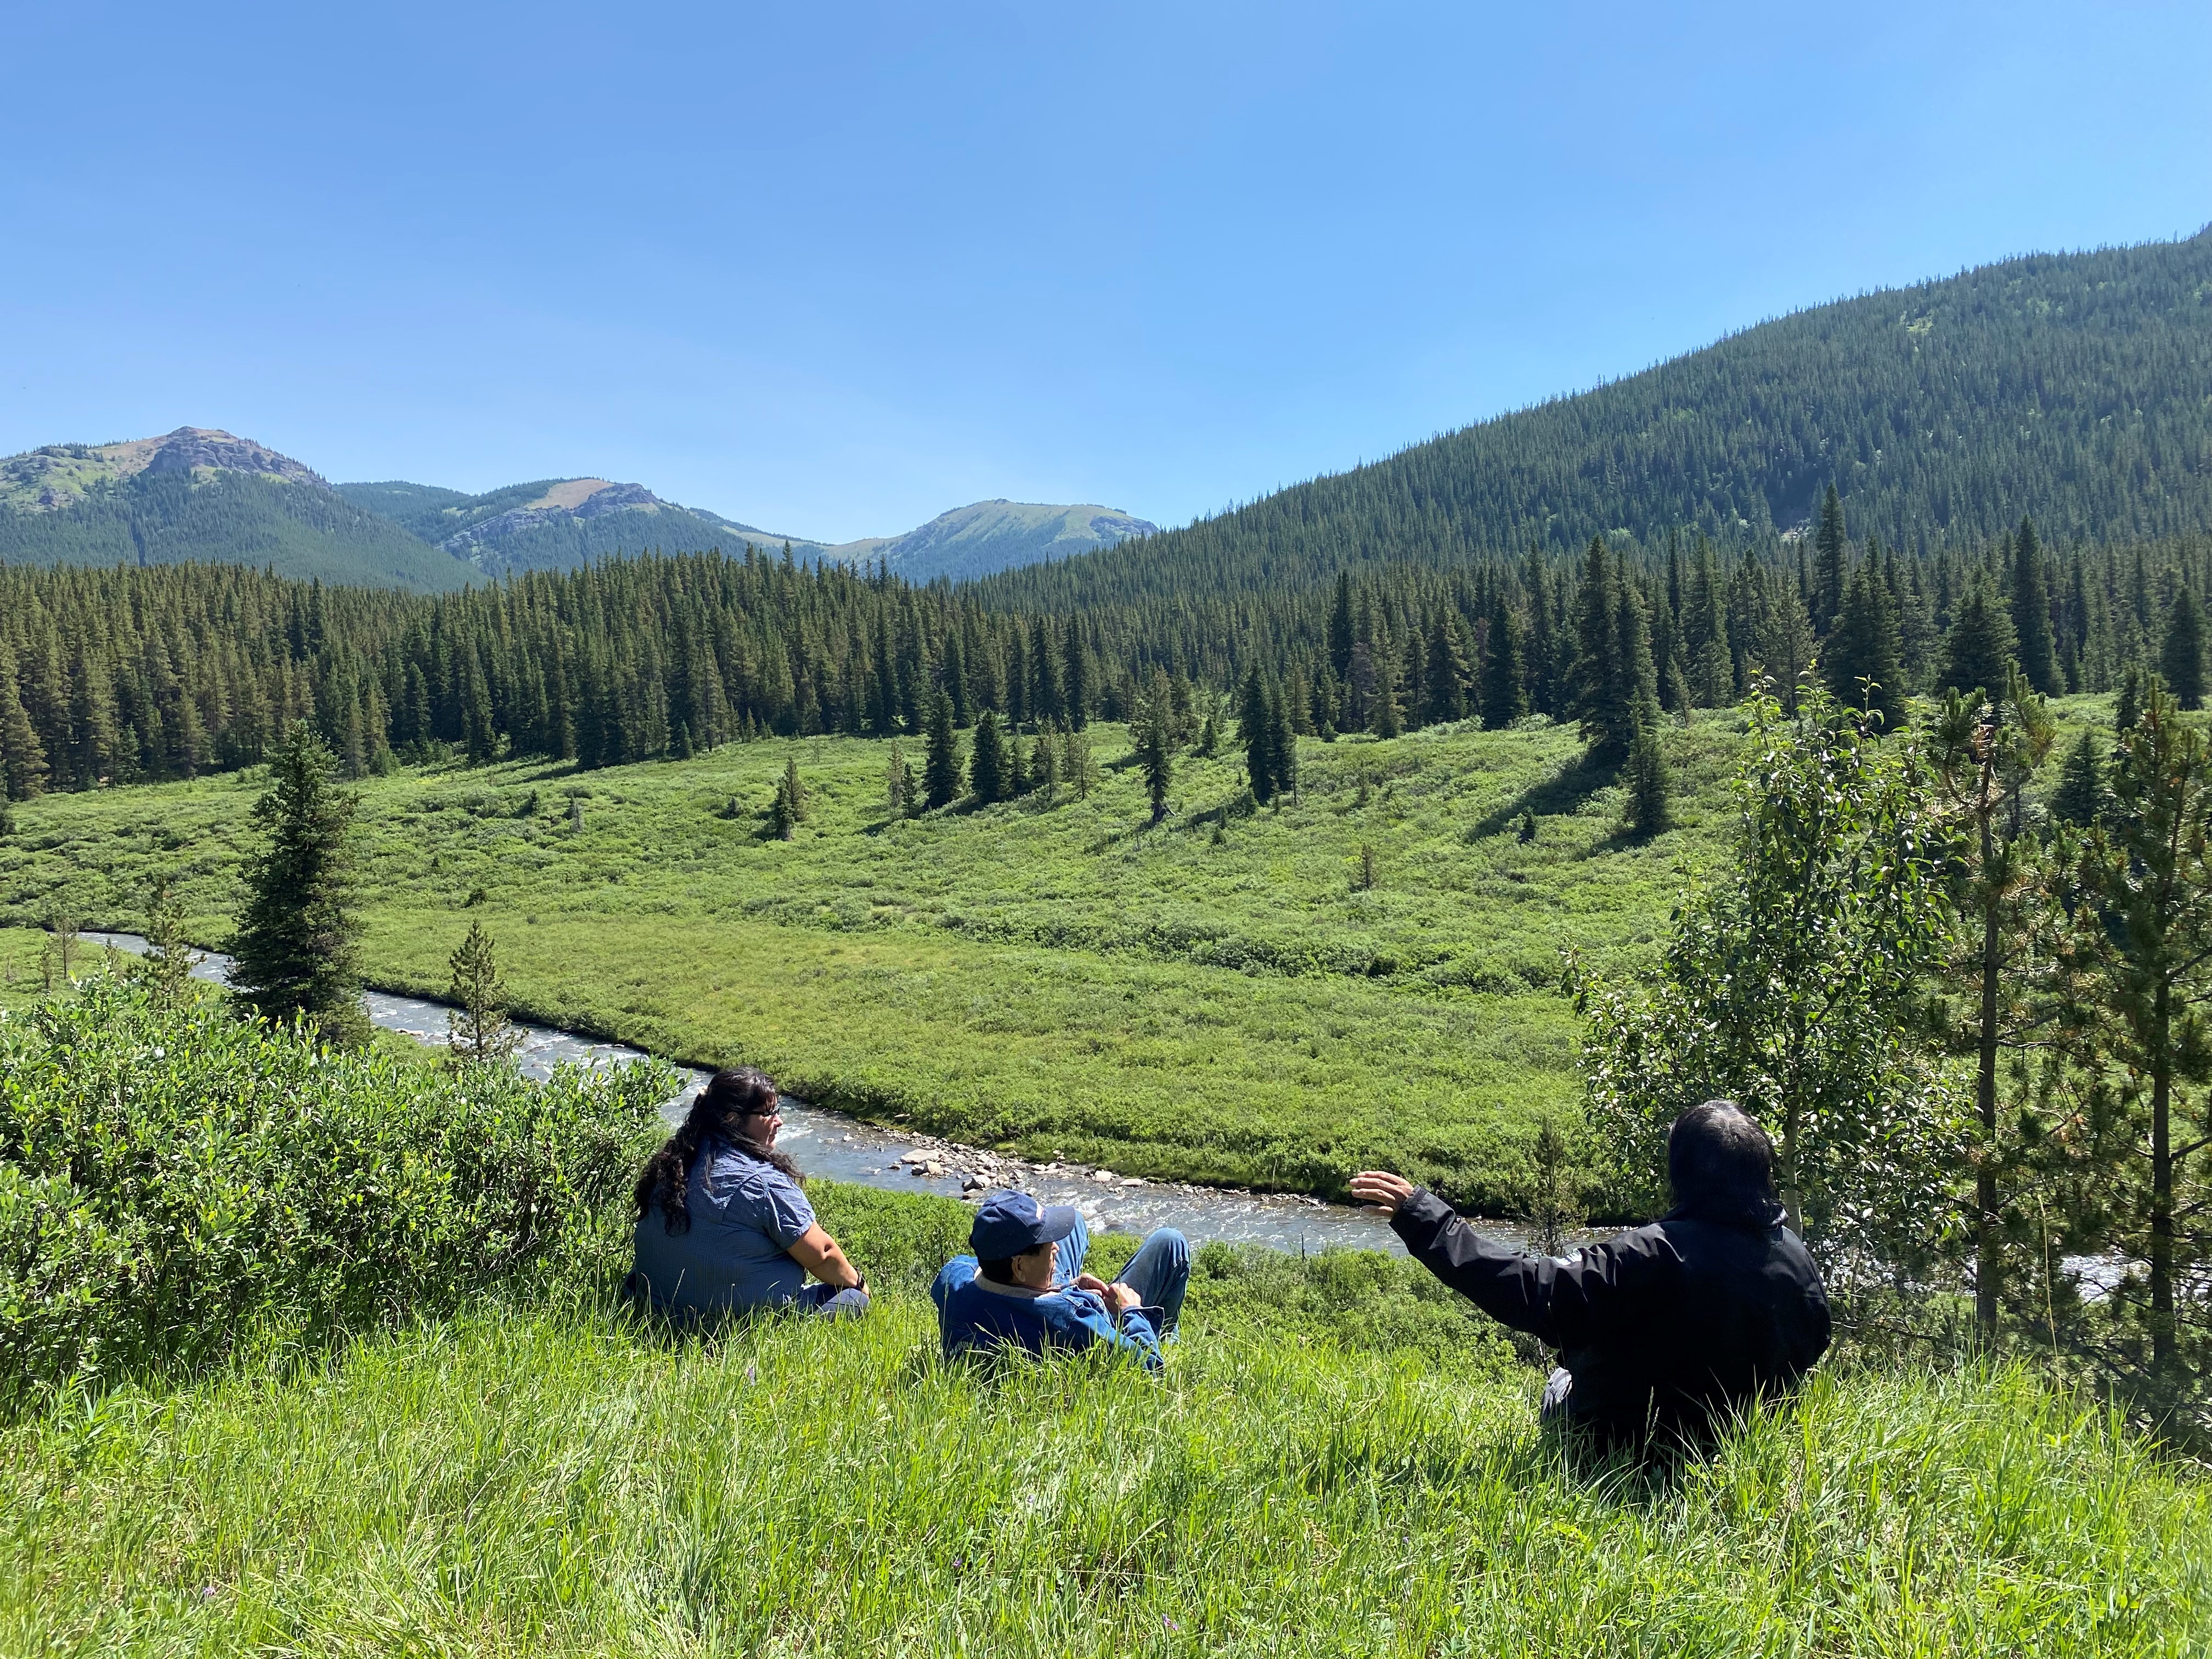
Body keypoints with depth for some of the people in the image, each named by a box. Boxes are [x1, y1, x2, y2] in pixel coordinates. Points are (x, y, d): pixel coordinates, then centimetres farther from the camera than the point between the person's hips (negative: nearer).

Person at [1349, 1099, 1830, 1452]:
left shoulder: (1654, 1255, -33)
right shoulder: (1799, 1263, -15)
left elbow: (1532, 1289, -35)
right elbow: (1812, 1348, 3)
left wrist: (1423, 1219, -32)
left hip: (1625, 1439, -5)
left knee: (1559, 1387, 27)